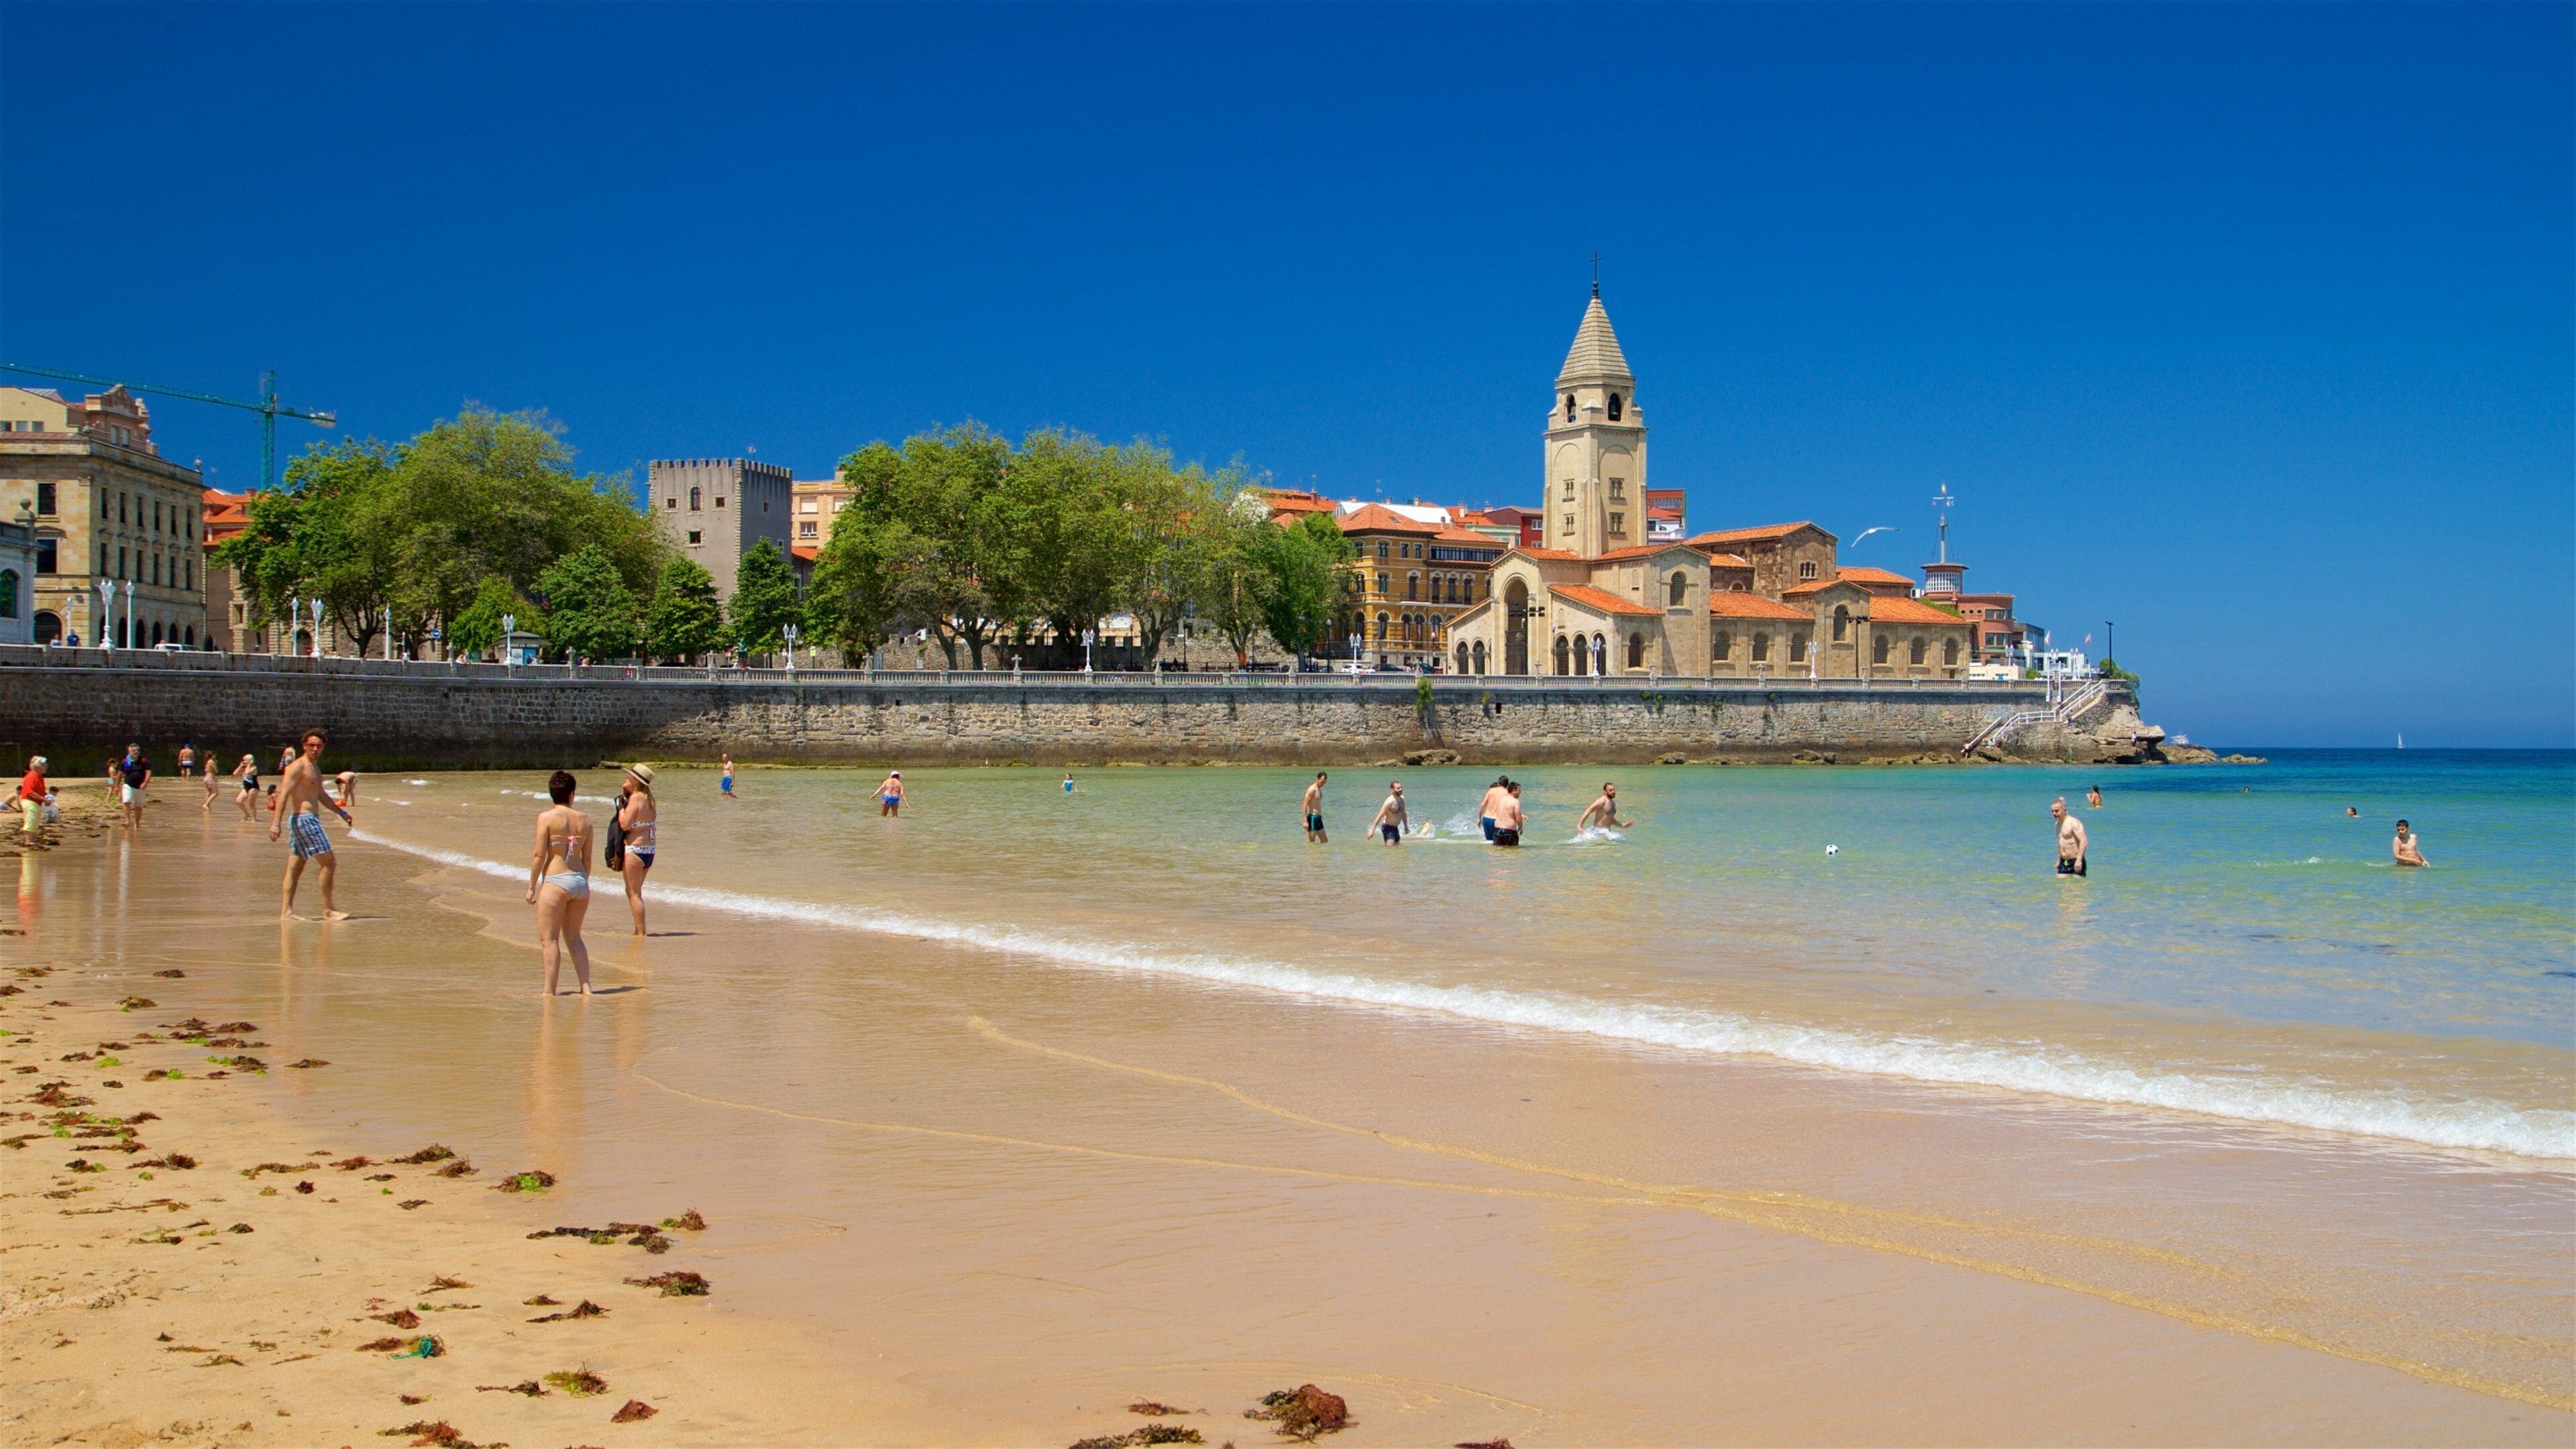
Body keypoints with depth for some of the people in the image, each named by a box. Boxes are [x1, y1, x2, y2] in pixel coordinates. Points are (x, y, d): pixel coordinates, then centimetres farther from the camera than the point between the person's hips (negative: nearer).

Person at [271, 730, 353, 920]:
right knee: (329, 863, -7)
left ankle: (286, 911, 9)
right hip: (303, 819, -10)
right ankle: (329, 910, -3)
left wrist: (340, 812, 31)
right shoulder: (298, 767, -12)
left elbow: (321, 795, 30)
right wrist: (276, 822, -27)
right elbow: (283, 794, -20)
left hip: (311, 820, 10)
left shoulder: (315, 767, 18)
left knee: (295, 867, 8)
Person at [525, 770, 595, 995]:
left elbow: (539, 855, -10)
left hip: (555, 882, -5)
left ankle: (549, 991, 1)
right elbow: (587, 858, 9)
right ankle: (586, 987, 11)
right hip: (580, 882, 5)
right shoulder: (584, 819, 6)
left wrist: (532, 887, -3)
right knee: (573, 937, 16)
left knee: (549, 940, 2)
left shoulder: (546, 817, -7)